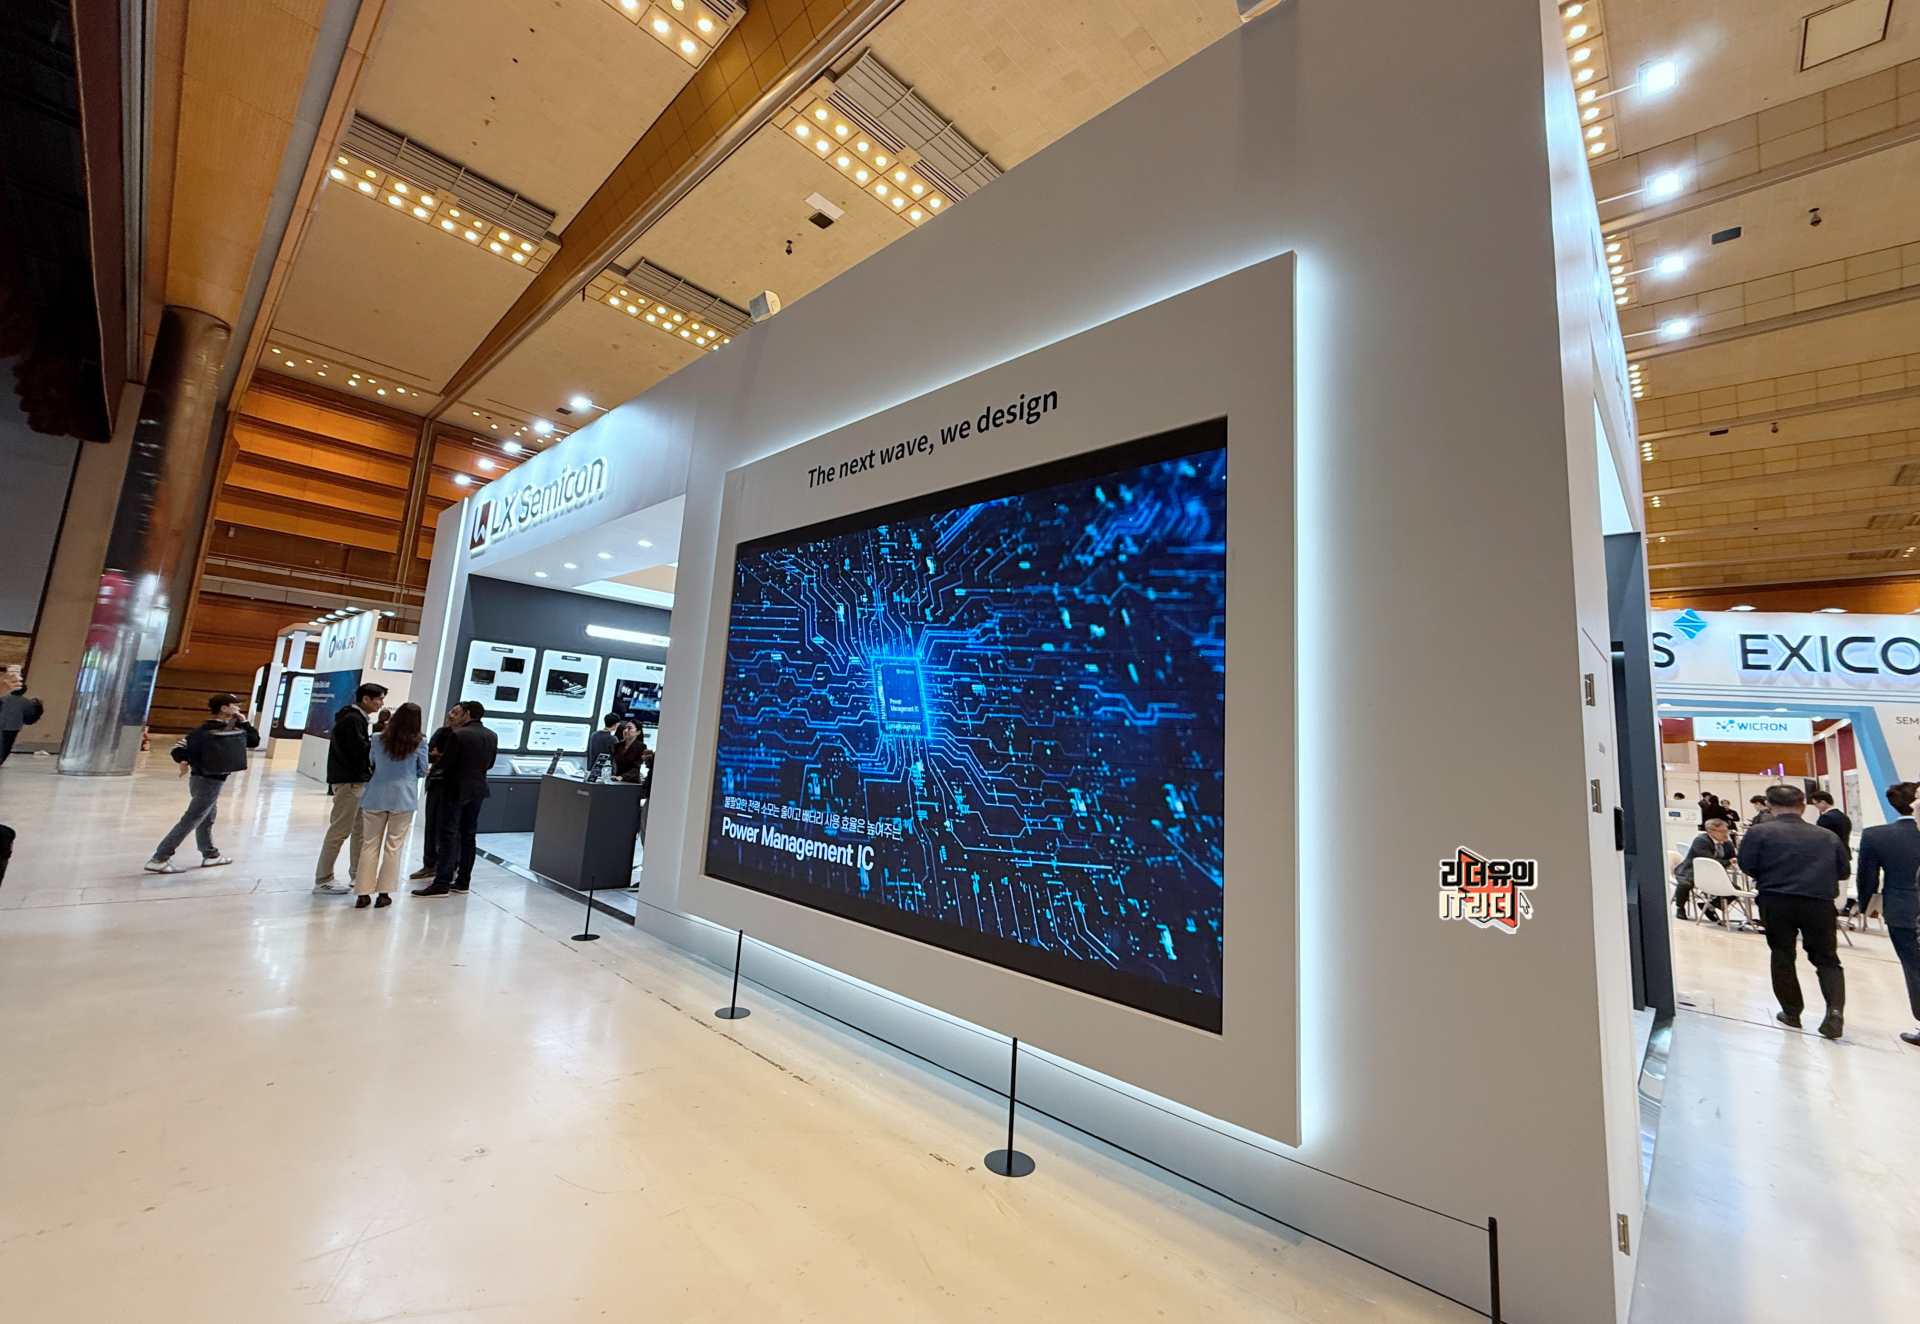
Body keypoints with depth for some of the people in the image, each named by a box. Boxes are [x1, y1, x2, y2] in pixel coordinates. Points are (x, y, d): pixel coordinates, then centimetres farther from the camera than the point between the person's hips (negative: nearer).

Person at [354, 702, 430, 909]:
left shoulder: (378, 739, 0)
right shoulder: (419, 742, -7)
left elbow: (371, 764, 14)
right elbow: (422, 770, 2)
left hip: (375, 796, 2)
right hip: (403, 798, -2)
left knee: (370, 845, 10)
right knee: (394, 846, 5)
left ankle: (363, 893, 11)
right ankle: (384, 893, 9)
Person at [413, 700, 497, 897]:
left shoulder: (458, 735, -16)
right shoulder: (492, 737, 5)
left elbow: (444, 763, -12)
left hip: (457, 789, -6)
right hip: (478, 789, 6)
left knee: (448, 836, -2)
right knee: (468, 835, 12)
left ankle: (441, 884, -2)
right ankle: (463, 882, 17)